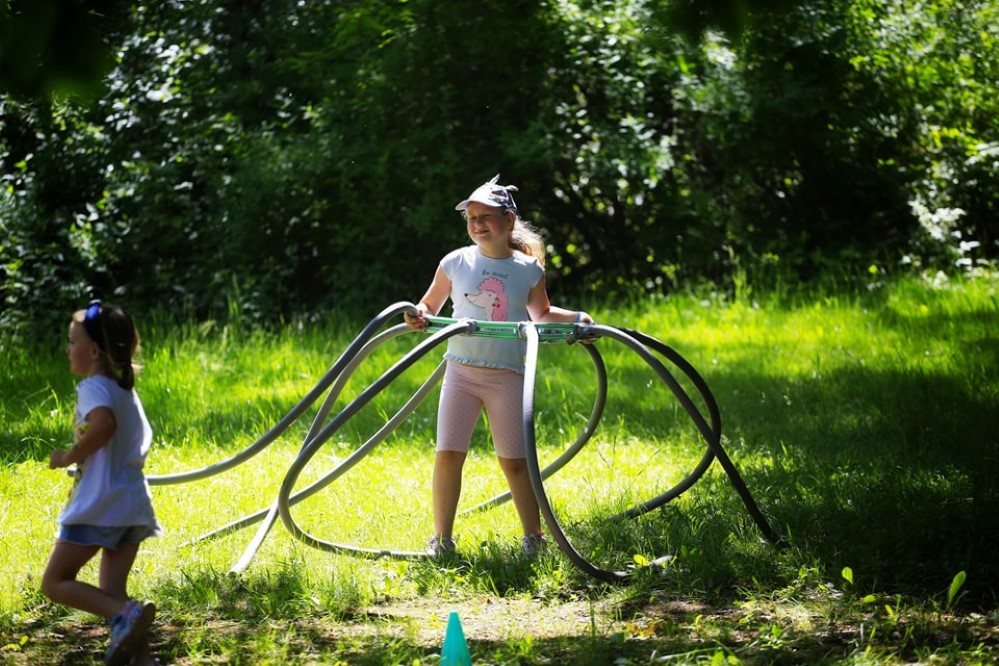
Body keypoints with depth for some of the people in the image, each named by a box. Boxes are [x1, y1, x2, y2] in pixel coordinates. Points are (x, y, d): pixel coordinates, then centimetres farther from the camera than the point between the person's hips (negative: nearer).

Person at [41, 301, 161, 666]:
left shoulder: (94, 387, -10)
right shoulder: (126, 389, 17)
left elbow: (104, 425, -30)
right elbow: (142, 440, 28)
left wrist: (69, 456, -18)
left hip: (99, 505, -8)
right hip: (134, 504, 8)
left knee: (55, 582, -2)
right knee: (111, 593, 12)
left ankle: (126, 614, -22)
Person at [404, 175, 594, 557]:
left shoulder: (528, 269, 2)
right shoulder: (455, 263, 1)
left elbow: (541, 315, 20)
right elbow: (430, 305, 13)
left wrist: (576, 318, 4)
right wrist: (418, 316, -9)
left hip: (507, 375, 0)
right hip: (461, 371, 1)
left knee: (514, 461, 2)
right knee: (448, 454, -6)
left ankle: (534, 539, 15)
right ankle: (441, 540, 3)